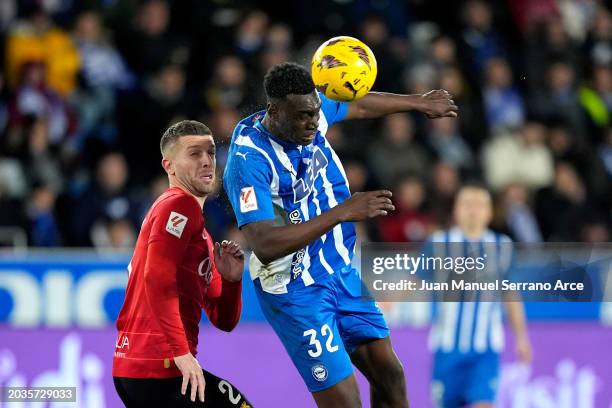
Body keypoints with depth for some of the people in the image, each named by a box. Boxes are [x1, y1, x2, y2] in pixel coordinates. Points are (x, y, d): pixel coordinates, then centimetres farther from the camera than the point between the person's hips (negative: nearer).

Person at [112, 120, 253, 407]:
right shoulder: (180, 205, -7)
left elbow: (224, 320, 20)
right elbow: (157, 280, -22)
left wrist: (231, 279, 1)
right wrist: (182, 353, -25)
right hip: (161, 369, -10)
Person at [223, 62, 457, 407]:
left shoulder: (309, 110, -6)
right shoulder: (249, 161, -28)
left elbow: (359, 106, 17)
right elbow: (265, 246, -35)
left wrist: (420, 103, 30)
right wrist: (342, 212, -36)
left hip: (342, 272, 8)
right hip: (296, 289, -8)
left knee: (390, 377, 11)